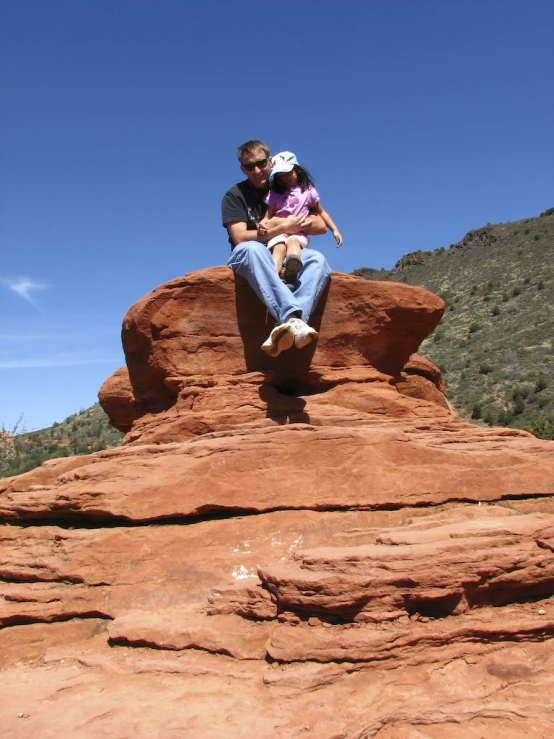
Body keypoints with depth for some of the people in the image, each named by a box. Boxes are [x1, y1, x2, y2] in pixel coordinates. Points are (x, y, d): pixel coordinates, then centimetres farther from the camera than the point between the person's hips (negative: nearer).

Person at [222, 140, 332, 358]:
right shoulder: (235, 195, 5)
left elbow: (321, 226, 4)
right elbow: (240, 238, -10)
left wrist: (282, 222, -10)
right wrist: (284, 229, -14)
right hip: (248, 262, -2)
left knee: (317, 259, -28)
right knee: (252, 249, -37)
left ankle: (284, 327, -51)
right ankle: (292, 318, -55)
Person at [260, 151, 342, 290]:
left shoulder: (307, 190, 17)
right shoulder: (274, 193, 18)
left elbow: (321, 212, 22)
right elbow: (269, 216, 12)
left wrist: (335, 230, 14)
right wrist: (263, 222, -13)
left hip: (299, 233, -1)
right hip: (278, 232, 2)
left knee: (292, 241, -37)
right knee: (279, 246, -34)